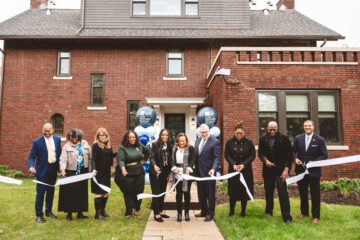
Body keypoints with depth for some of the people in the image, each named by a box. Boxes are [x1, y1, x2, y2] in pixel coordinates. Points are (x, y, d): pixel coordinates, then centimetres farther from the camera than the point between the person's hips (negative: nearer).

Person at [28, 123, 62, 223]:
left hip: (53, 170, 4)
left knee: (51, 192, 16)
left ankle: (48, 211, 33)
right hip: (42, 170, -4)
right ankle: (39, 215, 14)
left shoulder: (57, 140, 3)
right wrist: (31, 167, -26)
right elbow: (31, 157, -7)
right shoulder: (37, 142, -8)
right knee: (40, 193, 0)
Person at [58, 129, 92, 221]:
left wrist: (89, 169, 5)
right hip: (70, 173, -3)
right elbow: (63, 159, -11)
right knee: (70, 193, 0)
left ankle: (80, 212, 19)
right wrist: (62, 169, -26)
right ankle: (69, 214, 12)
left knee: (82, 193, 8)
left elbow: (90, 157, 9)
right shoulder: (67, 146, -2)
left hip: (82, 173, 3)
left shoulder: (85, 144, 7)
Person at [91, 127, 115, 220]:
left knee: (106, 193, 12)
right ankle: (98, 213, 6)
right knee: (99, 193, -3)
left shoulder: (109, 145, 8)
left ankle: (103, 210, 28)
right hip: (98, 172, -6)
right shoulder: (96, 145, -9)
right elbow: (93, 159, -17)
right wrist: (94, 169, -31)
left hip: (107, 172, 6)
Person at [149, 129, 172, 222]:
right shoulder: (155, 145, -6)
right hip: (155, 172, -4)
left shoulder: (170, 146, 4)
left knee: (162, 193, 11)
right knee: (156, 193, -1)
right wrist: (154, 165, -29)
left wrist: (169, 172, 6)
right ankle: (156, 214, 7)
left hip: (165, 173, 4)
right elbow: (152, 157, -11)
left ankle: (161, 211, 25)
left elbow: (170, 160, 8)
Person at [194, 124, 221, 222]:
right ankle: (203, 211, 32)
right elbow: (196, 155, 13)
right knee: (201, 194, 16)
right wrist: (195, 169, 7)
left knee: (210, 194, 5)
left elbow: (217, 157, -13)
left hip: (208, 172, -6)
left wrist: (213, 169, -26)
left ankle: (210, 214, 18)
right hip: (199, 172, 7)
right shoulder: (197, 141, 11)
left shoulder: (215, 142, -9)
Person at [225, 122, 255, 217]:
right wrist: (233, 164, -15)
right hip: (233, 170, 1)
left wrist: (244, 164, -15)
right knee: (233, 191, 7)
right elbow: (227, 155, -1)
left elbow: (252, 156, -3)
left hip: (246, 170, 0)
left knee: (245, 191, 5)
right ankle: (231, 211, 20)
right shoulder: (229, 142, -1)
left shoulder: (249, 142, -4)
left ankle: (243, 212, 20)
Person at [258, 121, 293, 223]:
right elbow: (260, 153, 7)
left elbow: (289, 155, -5)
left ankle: (287, 217, 1)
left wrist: (286, 169, -13)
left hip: (280, 170, -3)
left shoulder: (284, 138, -4)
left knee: (283, 192, -7)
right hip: (268, 169, 3)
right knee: (268, 192, 13)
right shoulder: (263, 139, 6)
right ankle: (268, 212, 30)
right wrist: (265, 160, -14)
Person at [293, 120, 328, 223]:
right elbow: (293, 151, 9)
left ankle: (315, 216, 20)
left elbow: (324, 155, -5)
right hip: (301, 170, 3)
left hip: (314, 171, -3)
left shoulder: (320, 140, -6)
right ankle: (304, 212, 33)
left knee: (315, 194, 7)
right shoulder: (298, 138, 3)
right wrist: (295, 158, -11)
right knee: (302, 193, 15)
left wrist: (314, 162, -16)